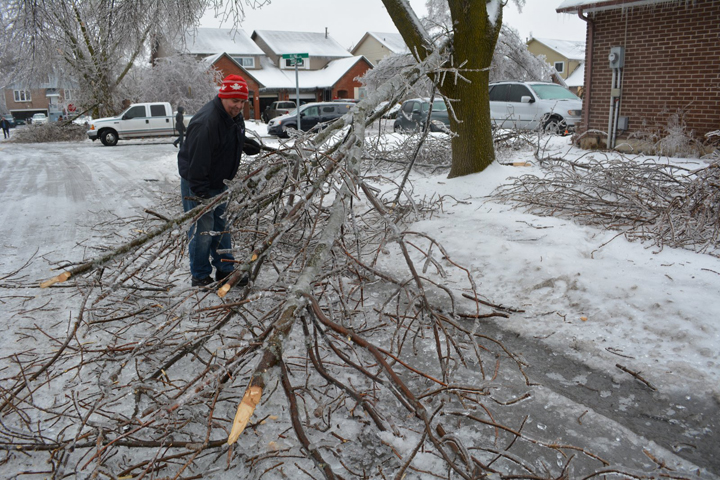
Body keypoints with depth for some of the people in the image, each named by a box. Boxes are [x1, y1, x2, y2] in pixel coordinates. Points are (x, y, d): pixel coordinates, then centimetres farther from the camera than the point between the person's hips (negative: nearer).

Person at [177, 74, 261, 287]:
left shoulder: (235, 116, 1)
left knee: (222, 226, 14)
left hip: (219, 181, 9)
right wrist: (200, 192, -30)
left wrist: (247, 143, -2)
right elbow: (197, 160, -30)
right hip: (196, 184, -9)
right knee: (202, 229, -4)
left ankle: (225, 269, 25)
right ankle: (200, 276, 9)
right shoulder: (206, 122, -29)